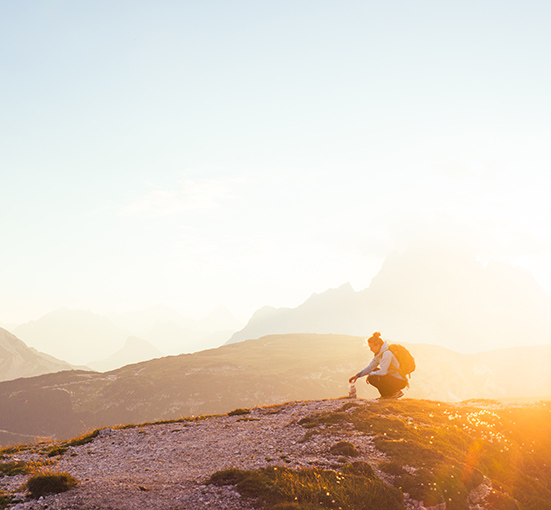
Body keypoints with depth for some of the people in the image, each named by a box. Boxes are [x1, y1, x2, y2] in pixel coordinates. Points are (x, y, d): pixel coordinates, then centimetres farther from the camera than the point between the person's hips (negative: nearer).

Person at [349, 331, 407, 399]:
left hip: (400, 382, -10)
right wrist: (357, 375, 3)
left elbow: (383, 372, -26)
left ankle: (396, 392, -6)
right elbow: (371, 367, 11)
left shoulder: (387, 353, -22)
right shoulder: (379, 353, 7)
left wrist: (370, 374, -9)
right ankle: (386, 395, 11)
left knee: (372, 378, -19)